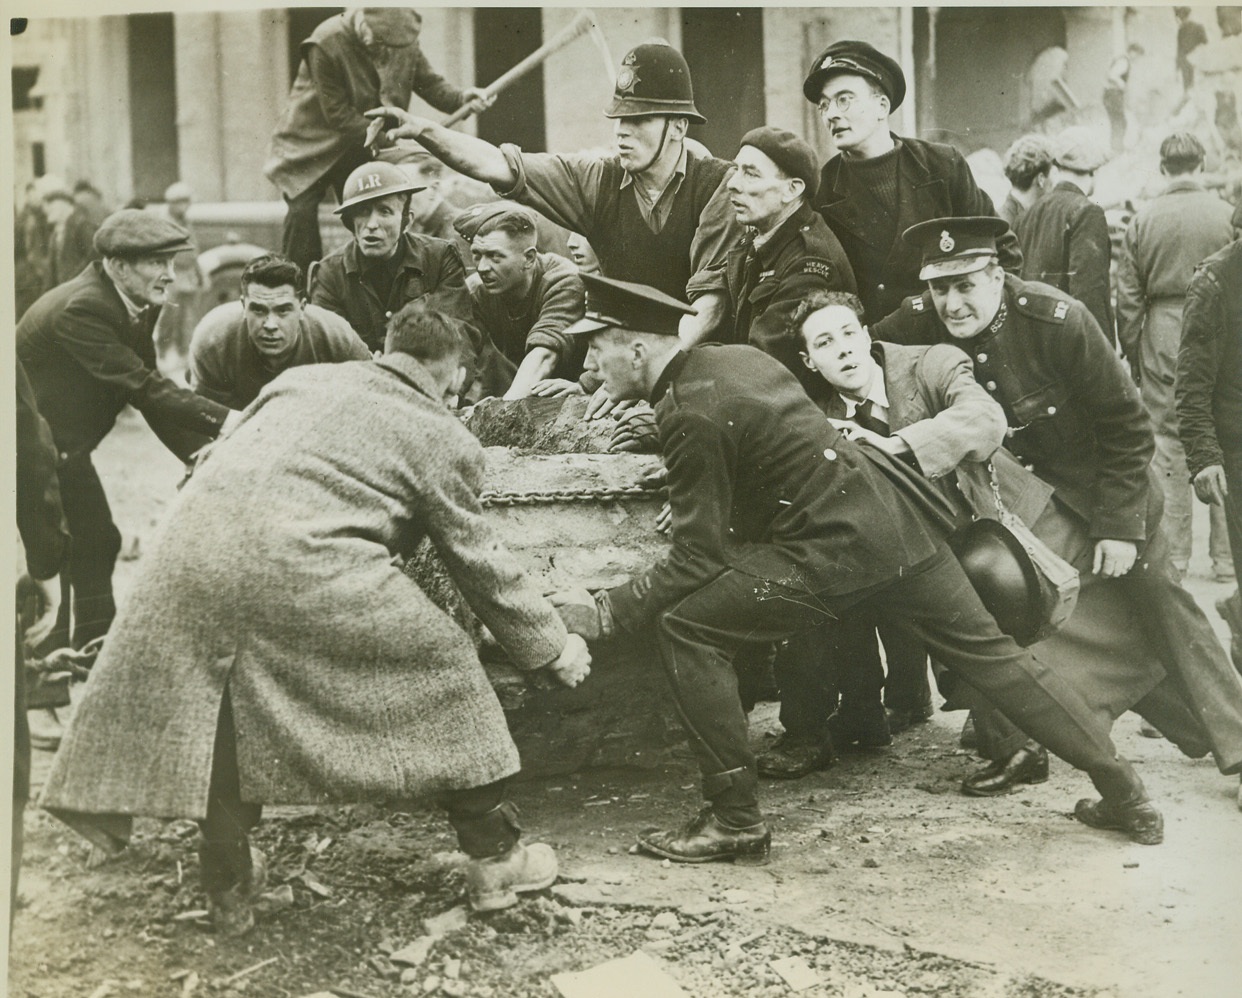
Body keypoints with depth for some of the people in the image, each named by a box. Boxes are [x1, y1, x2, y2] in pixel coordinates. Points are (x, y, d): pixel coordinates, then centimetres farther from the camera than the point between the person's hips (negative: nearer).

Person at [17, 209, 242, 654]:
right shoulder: (81, 308, -28)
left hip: (62, 446, 9)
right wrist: (223, 420, -37)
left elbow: (151, 390, 2)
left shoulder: (137, 306, 0)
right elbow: (141, 387, -33)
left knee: (95, 544, 11)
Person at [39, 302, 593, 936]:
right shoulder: (444, 439, 14)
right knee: (443, 666, 13)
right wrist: (554, 649, 30)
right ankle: (495, 859, 20)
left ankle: (229, 888, 32)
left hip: (188, 543, 5)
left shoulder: (302, 379, 28)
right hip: (301, 564, -5)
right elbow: (479, 563, 18)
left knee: (224, 716, 24)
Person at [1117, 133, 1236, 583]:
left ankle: (1173, 554, 9)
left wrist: (1131, 352, 10)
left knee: (1166, 443, 6)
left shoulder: (1143, 220, -1)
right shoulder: (1227, 215, -5)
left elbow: (1128, 296, 2)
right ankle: (1225, 554, 11)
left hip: (1162, 335, 1)